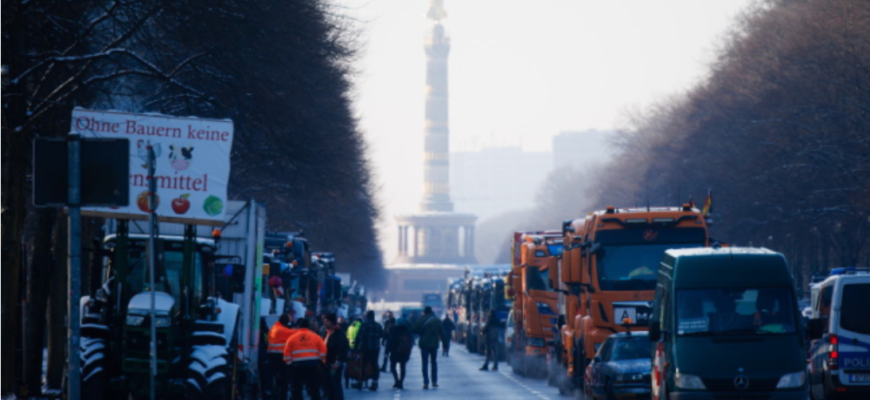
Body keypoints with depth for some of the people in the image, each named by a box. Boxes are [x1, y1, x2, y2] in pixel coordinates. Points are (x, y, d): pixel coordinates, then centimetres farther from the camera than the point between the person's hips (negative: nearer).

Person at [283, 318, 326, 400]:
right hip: (313, 365, 1)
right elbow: (323, 352, 2)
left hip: (297, 366, -1)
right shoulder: (316, 337, 7)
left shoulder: (292, 338, 3)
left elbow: (287, 354, 0)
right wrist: (321, 363, 13)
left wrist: (289, 365, 9)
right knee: (314, 390, 8)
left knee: (296, 389, 9)